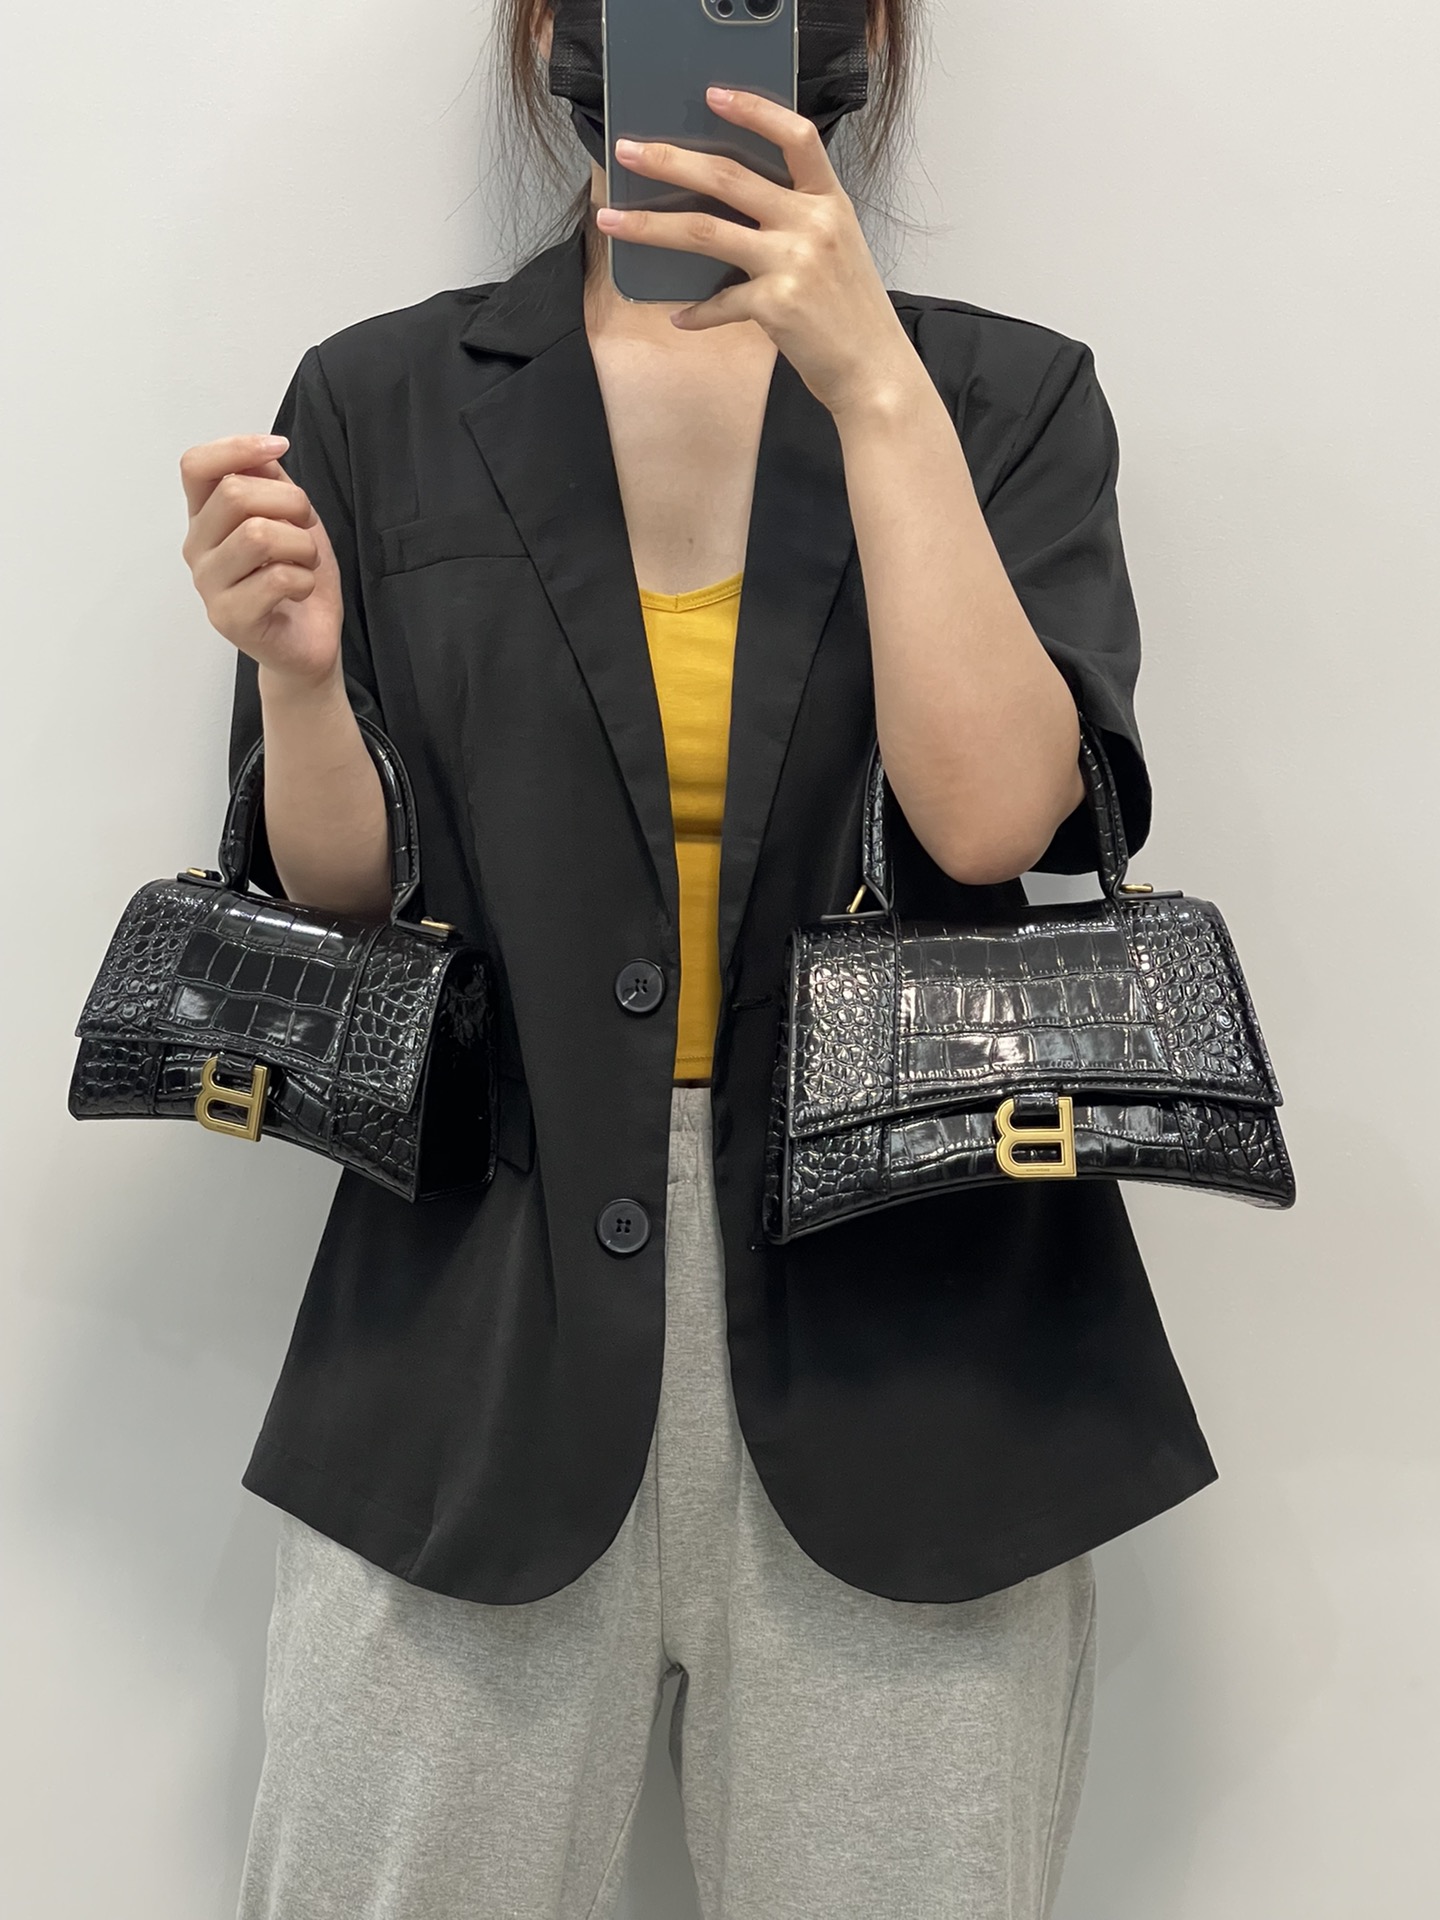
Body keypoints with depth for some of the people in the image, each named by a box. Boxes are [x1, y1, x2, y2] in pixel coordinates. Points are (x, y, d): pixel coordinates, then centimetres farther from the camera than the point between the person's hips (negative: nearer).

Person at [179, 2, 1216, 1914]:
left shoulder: (1007, 396, 4)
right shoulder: (380, 403, 5)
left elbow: (993, 814, -13)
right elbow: (344, 905, 4)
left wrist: (874, 383, -16)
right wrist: (298, 676, -14)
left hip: (900, 1321, 0)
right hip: (480, 1324, 1)